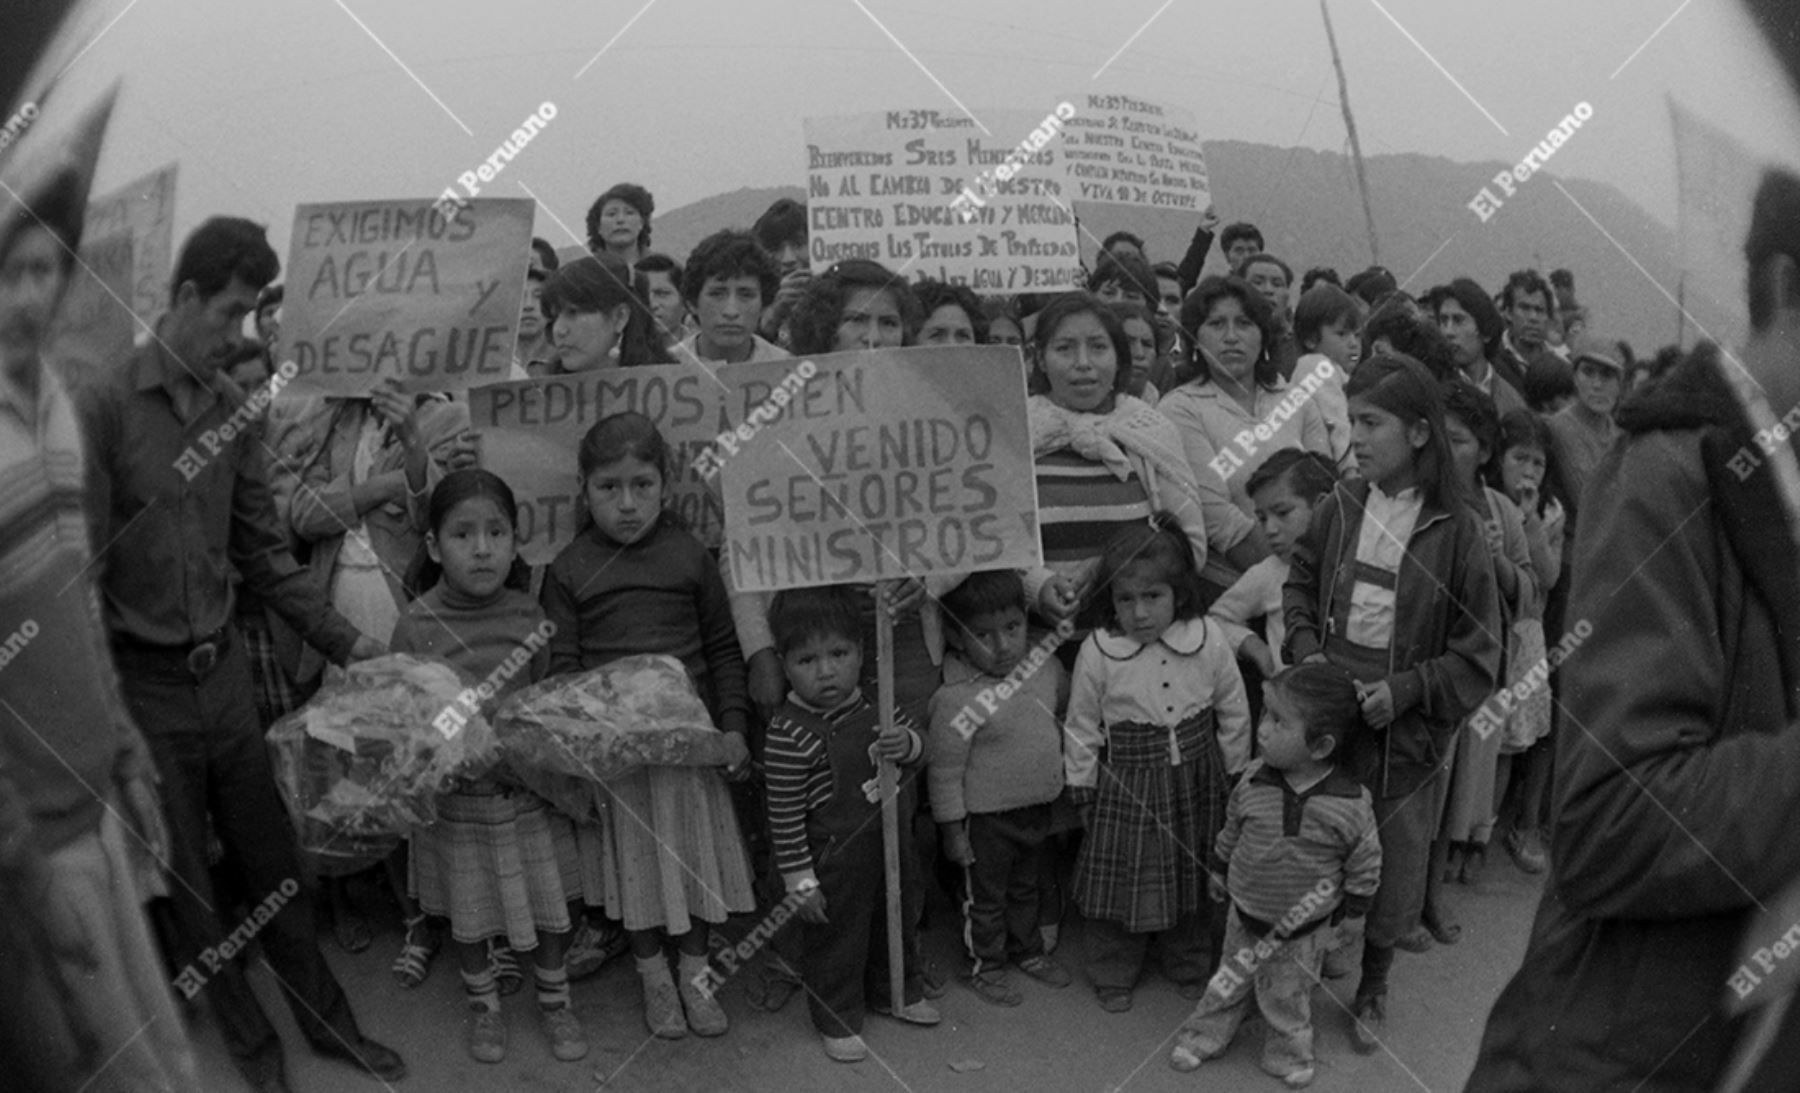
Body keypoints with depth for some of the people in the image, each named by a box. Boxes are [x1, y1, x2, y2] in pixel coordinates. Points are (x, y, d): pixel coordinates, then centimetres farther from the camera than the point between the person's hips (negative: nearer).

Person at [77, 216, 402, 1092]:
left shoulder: (232, 418, 4)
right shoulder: (107, 408, -13)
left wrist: (341, 640, 3)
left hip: (223, 671, 5)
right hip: (145, 685, -4)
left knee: (270, 862, 14)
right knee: (186, 884, 11)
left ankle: (327, 1021, 27)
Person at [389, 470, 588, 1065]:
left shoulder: (528, 615, -6)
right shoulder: (416, 625, -13)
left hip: (530, 789, 2)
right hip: (456, 797, -1)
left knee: (552, 906, 12)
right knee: (469, 915, 16)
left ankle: (555, 1003, 37)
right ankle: (483, 1005, 41)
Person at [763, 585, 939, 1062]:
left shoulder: (876, 702, -7)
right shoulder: (790, 733, -26)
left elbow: (917, 748, 7)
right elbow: (784, 813, -21)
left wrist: (907, 743, -18)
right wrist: (799, 879, -17)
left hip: (890, 844, 7)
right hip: (835, 858, -7)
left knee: (894, 924, 26)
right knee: (836, 939, 12)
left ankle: (897, 992, 50)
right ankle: (837, 1020, 35)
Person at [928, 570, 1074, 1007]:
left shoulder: (1046, 668, -8)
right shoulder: (958, 701, -27)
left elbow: (1068, 716, 12)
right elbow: (945, 771, -19)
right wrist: (953, 830, -13)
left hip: (1039, 808, 6)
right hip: (987, 818, -6)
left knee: (1026, 887, 26)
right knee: (987, 896, 14)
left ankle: (1028, 950, 47)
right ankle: (986, 967, 34)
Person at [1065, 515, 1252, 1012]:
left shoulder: (1208, 639, -10)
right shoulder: (1097, 652, -14)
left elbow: (1234, 712, 2)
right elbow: (1081, 727, -3)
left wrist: (1235, 774, 7)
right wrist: (1082, 787, 1)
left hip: (1195, 780, 2)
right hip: (1126, 782, -2)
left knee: (1194, 877, 17)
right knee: (1120, 876, 8)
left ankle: (1192, 966, 40)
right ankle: (1114, 976, 30)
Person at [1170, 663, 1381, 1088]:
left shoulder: (1351, 803, -26)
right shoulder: (1254, 781, -18)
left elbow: (1365, 860, -9)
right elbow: (1231, 830, 1)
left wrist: (1354, 909, 0)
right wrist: (1218, 869, 12)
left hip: (1304, 927, -2)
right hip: (1246, 912, 2)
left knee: (1289, 996, 19)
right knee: (1231, 981, 22)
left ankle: (1288, 1053, 44)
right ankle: (1204, 1035, 43)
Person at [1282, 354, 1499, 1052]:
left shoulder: (1455, 531, -12)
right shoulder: (1340, 507, -3)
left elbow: (1477, 657, -8)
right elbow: (1299, 584, 11)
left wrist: (1404, 691, -18)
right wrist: (1306, 650, -6)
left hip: (1405, 732, -2)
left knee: (1394, 863, 14)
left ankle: (1373, 985, 38)